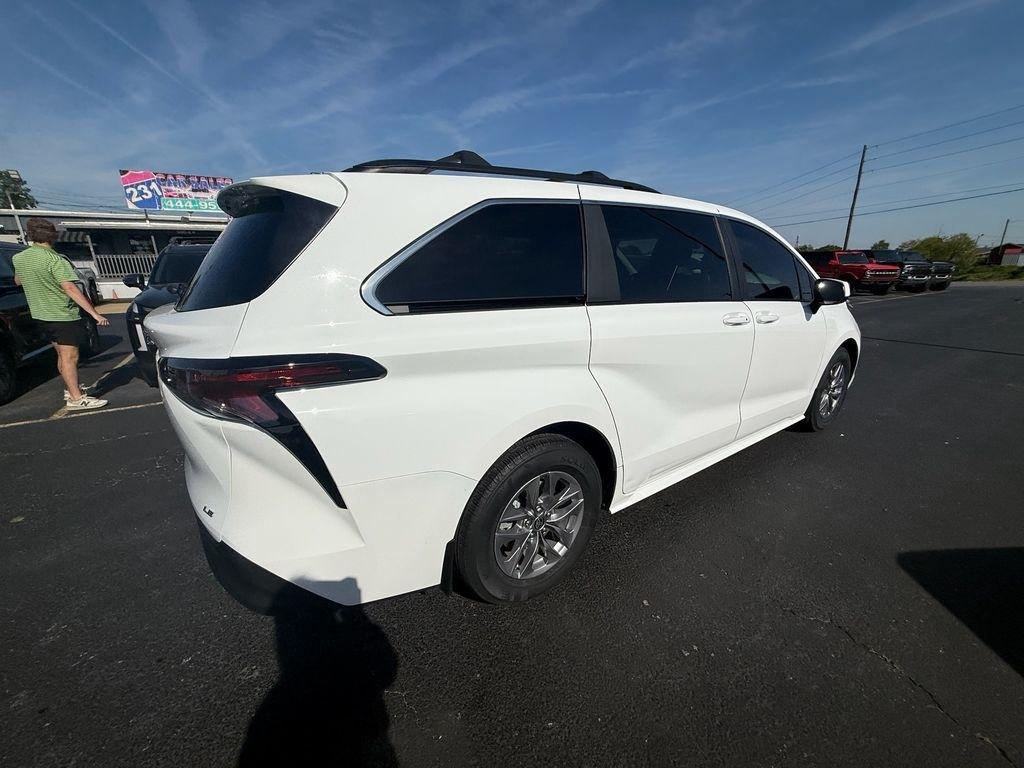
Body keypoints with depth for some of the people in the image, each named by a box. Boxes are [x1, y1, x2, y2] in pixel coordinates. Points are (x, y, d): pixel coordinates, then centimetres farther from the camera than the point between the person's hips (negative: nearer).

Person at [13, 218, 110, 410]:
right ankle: (76, 399, -8)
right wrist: (95, 314, -32)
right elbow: (70, 288, -28)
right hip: (64, 315, -8)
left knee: (62, 354, 19)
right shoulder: (55, 260, -18)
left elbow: (18, 281, 24)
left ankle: (70, 389, 30)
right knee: (70, 357, -8)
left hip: (41, 315, 8)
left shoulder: (19, 258, 7)